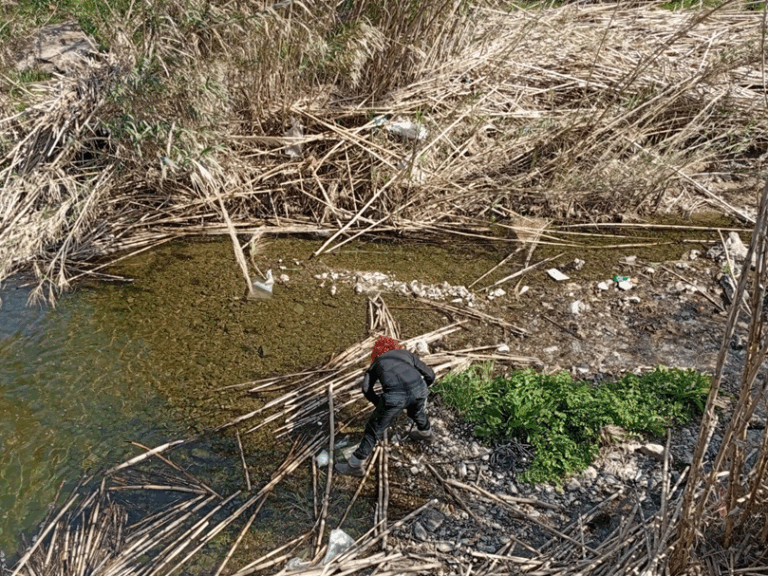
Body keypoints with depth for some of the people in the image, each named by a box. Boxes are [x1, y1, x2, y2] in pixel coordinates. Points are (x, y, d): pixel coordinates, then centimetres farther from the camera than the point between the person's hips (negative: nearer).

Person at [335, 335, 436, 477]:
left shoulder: (378, 361, 30)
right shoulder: (406, 353, 33)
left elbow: (366, 388, 14)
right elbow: (430, 375, 32)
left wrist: (380, 404, 24)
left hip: (394, 395, -3)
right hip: (418, 389, 3)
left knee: (374, 429, 14)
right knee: (417, 411, 39)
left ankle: (355, 464, 22)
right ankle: (425, 432, 64)